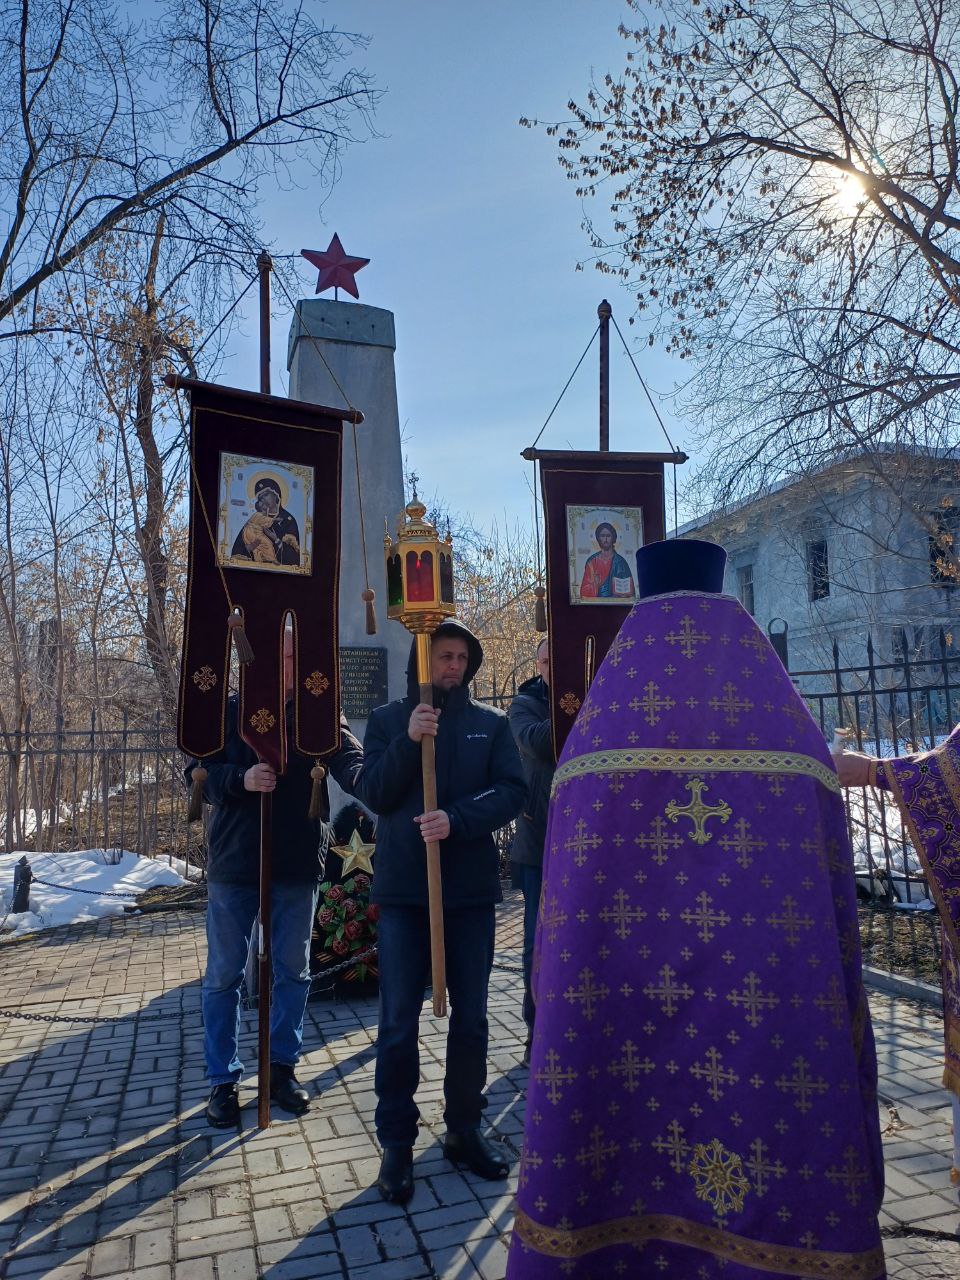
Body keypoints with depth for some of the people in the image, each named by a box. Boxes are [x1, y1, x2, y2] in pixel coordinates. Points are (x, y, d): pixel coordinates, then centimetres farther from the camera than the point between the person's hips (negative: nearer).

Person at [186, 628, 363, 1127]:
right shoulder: (228, 712, 0)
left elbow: (348, 758, -17)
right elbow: (198, 772, -3)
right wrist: (240, 779, -23)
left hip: (298, 864, 1)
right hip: (233, 863, -1)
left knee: (293, 971, 12)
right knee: (224, 974, 9)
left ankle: (282, 1066, 31)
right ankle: (222, 1079, 25)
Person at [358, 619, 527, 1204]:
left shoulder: (491, 722, 5)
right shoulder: (388, 720, 4)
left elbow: (513, 792, -5)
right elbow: (373, 794, -5)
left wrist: (456, 818, -20)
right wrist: (409, 741, -19)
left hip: (472, 889, 1)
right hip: (403, 890, -1)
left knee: (471, 1017, 12)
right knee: (398, 1022, 4)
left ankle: (465, 1128, 30)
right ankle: (397, 1142, 19)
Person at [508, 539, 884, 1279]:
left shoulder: (594, 735, -1)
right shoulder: (795, 733, 1)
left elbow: (566, 906, 0)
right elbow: (834, 894, 3)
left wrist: (569, 994, 10)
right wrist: (835, 998, 13)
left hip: (620, 992, 0)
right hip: (766, 999, 1)